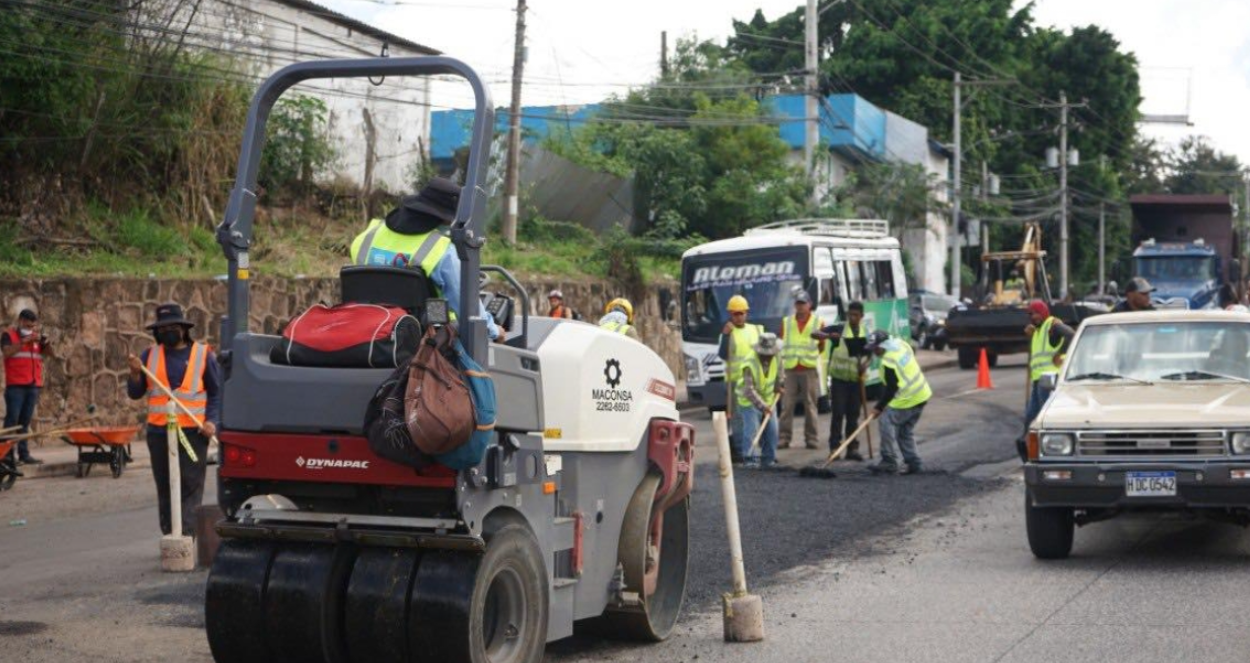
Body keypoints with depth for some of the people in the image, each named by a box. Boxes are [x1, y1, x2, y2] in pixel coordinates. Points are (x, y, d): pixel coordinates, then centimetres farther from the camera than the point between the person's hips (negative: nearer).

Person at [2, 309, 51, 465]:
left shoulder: (36, 337, 18)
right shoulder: (9, 334, 2)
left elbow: (50, 353, 11)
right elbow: (7, 352, -15)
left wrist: (43, 340, -6)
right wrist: (24, 341, -19)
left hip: (33, 385, 5)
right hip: (15, 385, -5)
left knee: (25, 421, 5)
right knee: (12, 419, -8)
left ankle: (23, 454, 5)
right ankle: (8, 454, -10)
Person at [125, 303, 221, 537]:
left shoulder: (203, 355, 5)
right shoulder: (150, 356, 12)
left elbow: (216, 393, 6)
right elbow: (135, 393, 9)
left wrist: (212, 421, -9)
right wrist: (136, 373, -10)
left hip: (193, 431, -3)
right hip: (158, 432, 3)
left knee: (191, 486, -9)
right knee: (165, 488, 8)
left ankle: (185, 534, -14)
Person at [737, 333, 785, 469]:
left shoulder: (776, 359, -7)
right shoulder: (750, 365, -27)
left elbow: (780, 371, 18)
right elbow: (749, 390, -29)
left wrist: (779, 385, 4)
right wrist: (761, 405, -35)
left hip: (768, 400, 6)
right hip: (749, 402, -6)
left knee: (772, 430, 3)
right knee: (752, 429, -16)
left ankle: (769, 458, 12)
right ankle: (750, 458, -10)